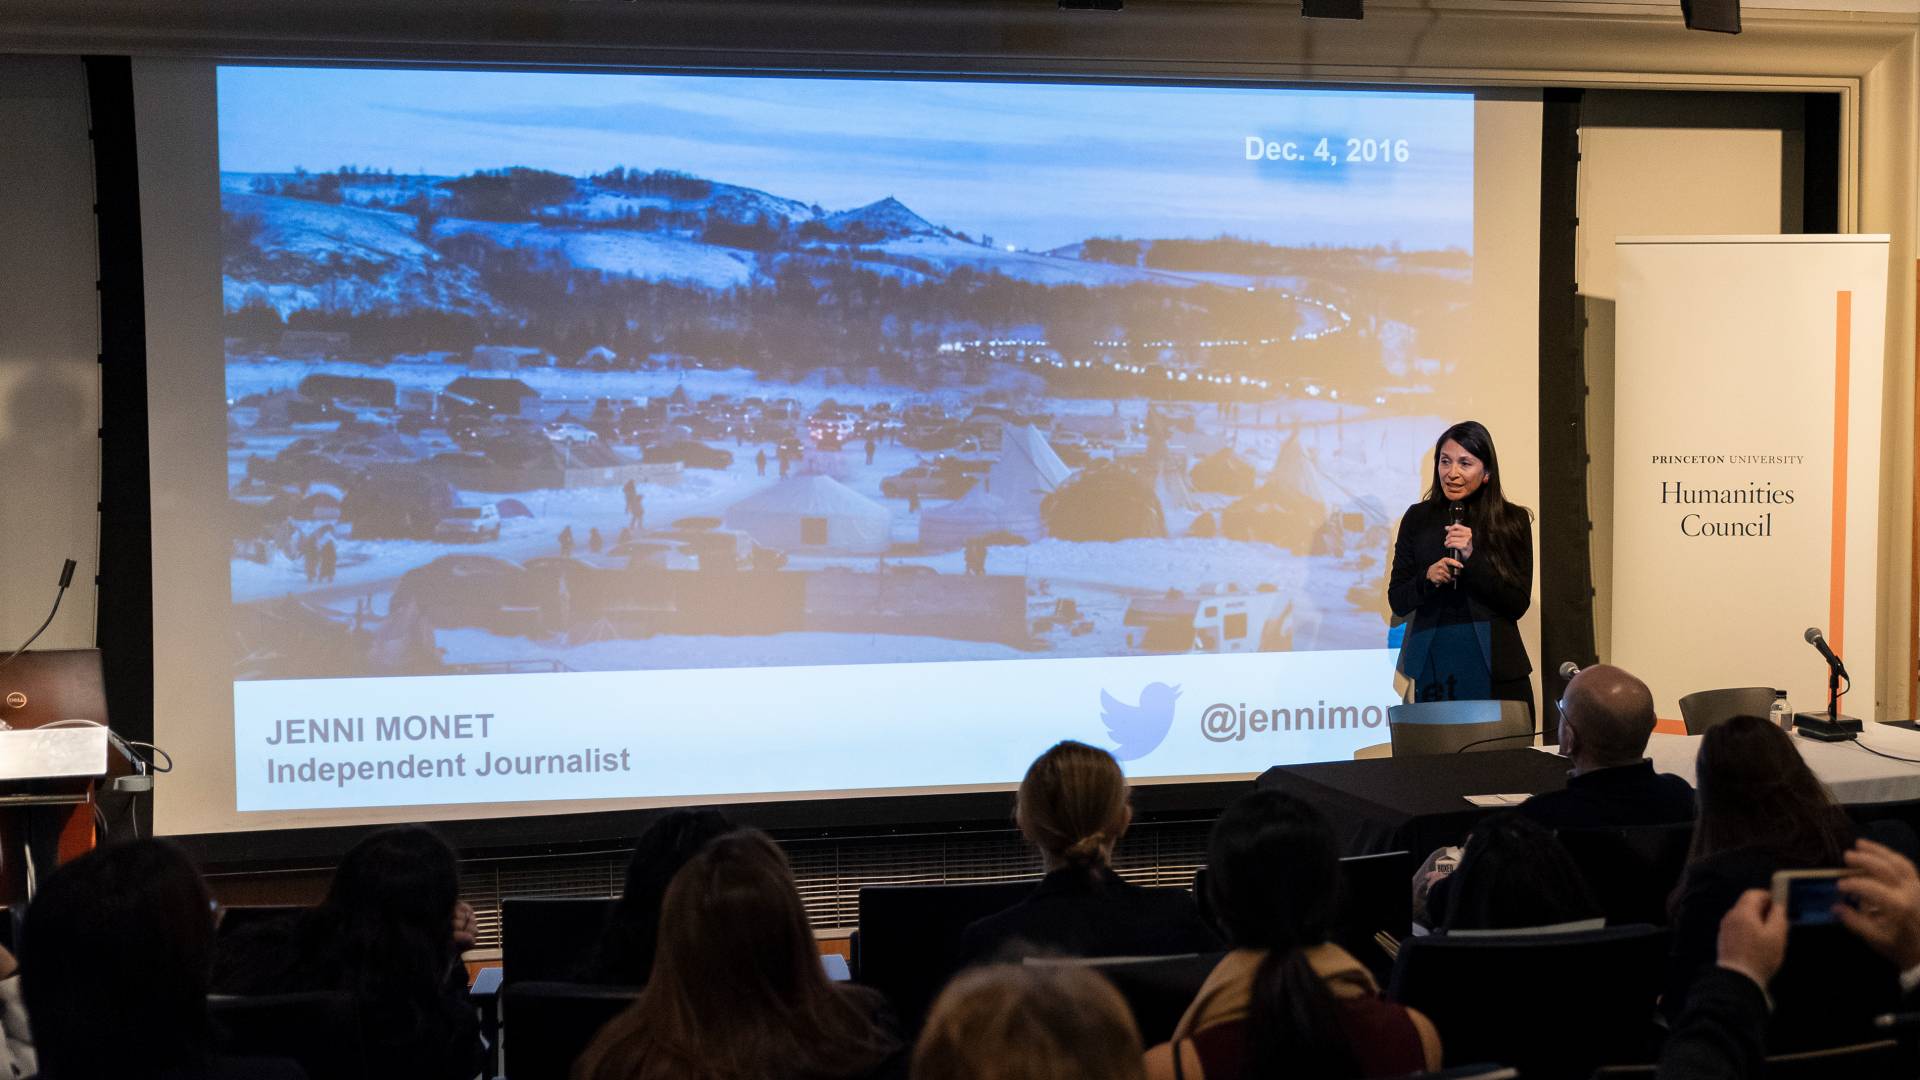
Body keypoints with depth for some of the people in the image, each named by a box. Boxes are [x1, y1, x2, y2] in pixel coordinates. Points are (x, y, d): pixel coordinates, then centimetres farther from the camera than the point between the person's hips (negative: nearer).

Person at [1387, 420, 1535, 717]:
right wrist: (1428, 578, -14)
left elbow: (1518, 604, -4)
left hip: (1495, 668, -1)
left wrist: (1473, 557, -16)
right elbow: (1397, 602, 6)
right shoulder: (1418, 518, 4)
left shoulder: (1512, 521, 1)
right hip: (1432, 665, 1)